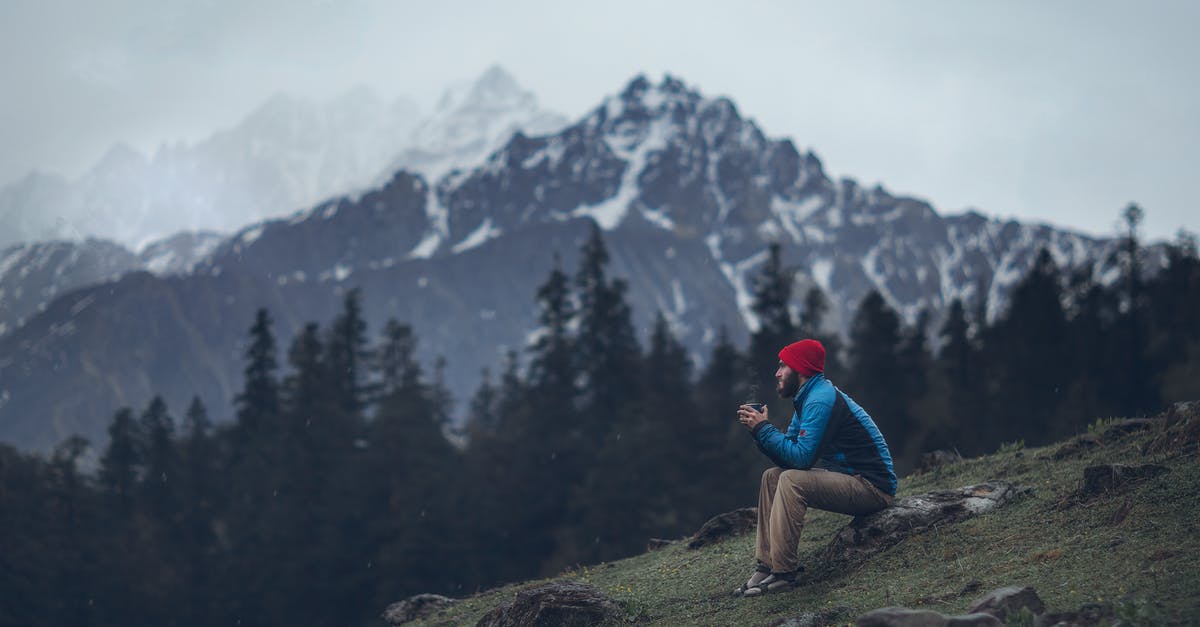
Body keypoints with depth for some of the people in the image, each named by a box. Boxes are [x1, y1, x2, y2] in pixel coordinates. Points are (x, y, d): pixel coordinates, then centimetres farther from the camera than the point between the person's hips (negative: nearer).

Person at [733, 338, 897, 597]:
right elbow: (786, 457, 11)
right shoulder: (809, 397, 15)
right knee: (772, 477, 6)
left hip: (873, 486, -10)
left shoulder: (820, 400, -17)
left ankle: (783, 572, -22)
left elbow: (801, 457, -23)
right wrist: (757, 428, -3)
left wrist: (763, 428, -15)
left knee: (791, 480, -26)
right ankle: (766, 564, -1)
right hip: (850, 479, 10)